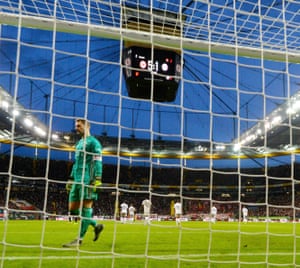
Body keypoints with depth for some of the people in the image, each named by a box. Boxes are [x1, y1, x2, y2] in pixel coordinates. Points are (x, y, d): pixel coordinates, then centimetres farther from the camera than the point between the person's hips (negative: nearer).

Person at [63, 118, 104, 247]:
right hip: (77, 180, 9)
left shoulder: (93, 142, -2)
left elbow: (98, 162, -10)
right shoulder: (79, 143, 24)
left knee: (86, 207, -7)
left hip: (87, 179, -9)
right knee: (73, 209, 5)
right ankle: (96, 226, 19)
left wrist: (97, 180, -20)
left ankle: (80, 239, -4)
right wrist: (71, 179, 24)